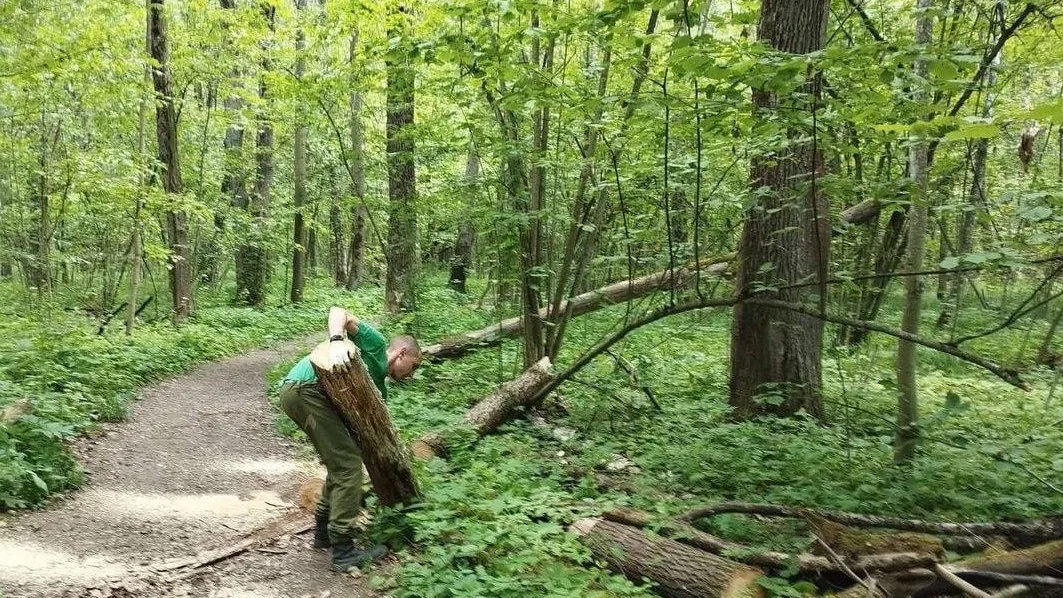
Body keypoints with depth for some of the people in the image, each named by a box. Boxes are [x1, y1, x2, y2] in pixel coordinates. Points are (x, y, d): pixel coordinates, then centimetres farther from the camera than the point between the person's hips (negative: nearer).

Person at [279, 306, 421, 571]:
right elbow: (337, 312, -7)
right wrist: (337, 342, -26)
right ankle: (343, 551, -3)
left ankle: (324, 530, 31)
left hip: (295, 393, 10)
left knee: (342, 461, 20)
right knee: (348, 464, -8)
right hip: (306, 387, -10)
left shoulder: (379, 387, 28)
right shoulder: (376, 343, 7)